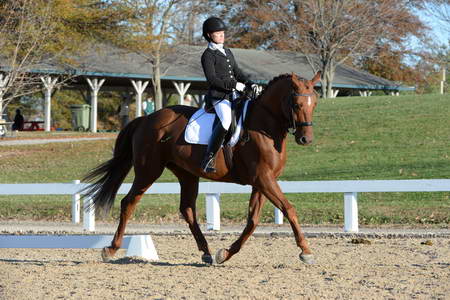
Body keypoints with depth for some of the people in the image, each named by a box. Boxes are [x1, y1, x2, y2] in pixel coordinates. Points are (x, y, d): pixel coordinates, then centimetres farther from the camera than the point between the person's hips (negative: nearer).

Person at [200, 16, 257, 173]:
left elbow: (237, 72, 25)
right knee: (226, 119, -33)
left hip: (234, 94, 9)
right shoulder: (208, 55, -2)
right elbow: (212, 79, -11)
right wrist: (234, 85, -17)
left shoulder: (227, 52, 23)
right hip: (218, 96, -9)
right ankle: (209, 157, -28)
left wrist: (250, 84, 7)